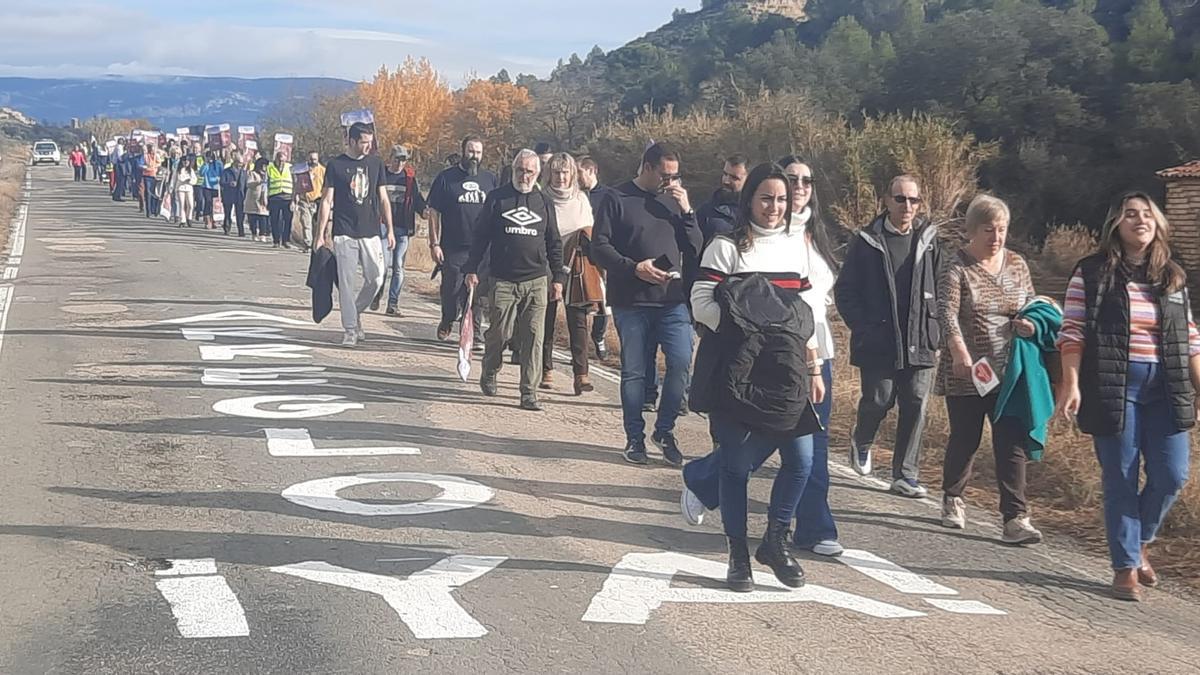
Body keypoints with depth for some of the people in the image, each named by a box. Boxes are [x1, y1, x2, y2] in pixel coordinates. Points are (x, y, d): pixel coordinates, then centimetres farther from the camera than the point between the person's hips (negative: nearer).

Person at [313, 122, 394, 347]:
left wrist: (390, 230, 10)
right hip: (344, 234, -3)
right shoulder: (336, 165, 0)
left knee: (376, 279, 0)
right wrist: (321, 234, -5)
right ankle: (350, 330, 5)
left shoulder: (375, 163, 9)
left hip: (371, 233, 3)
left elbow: (383, 198, 14)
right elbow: (327, 200, 1)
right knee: (347, 282, -3)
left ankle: (356, 313, 24)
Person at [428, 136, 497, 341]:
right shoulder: (446, 178, 4)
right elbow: (434, 213, 3)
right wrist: (434, 243, -4)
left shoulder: (490, 179, 12)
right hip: (453, 249, -2)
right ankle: (447, 322, 27)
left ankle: (474, 332, 9)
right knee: (451, 291, 2)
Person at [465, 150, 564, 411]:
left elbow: (554, 243, 15)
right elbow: (481, 236, 6)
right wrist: (471, 269, 0)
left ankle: (529, 392, -1)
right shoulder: (497, 198, 6)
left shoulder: (544, 203, 12)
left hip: (536, 282, 1)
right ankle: (489, 373, 30)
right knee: (500, 332, 1)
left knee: (533, 338, -4)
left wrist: (557, 277, 10)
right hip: (503, 279, -1)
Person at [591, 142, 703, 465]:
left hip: (673, 301, 2)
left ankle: (664, 430, 8)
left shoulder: (674, 200, 12)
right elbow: (599, 247, -4)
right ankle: (635, 437, 18)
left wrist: (686, 211, -3)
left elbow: (695, 249, 10)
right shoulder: (618, 200, 1)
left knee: (681, 362, -10)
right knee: (633, 371, 5)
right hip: (630, 302, -2)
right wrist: (634, 268, -16)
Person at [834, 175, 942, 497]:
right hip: (877, 343, -2)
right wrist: (863, 329, -7)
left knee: (915, 406, 0)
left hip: (920, 343, 2)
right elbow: (845, 291, 1)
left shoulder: (929, 241, 7)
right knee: (878, 401, 2)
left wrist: (936, 336, 1)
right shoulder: (866, 241, 0)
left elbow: (940, 291, 9)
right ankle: (862, 442, 35)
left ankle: (905, 474, 9)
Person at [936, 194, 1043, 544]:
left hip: (1009, 372, 3)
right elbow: (946, 312, -18)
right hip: (966, 373, -3)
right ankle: (952, 500, 33)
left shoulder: (1017, 265, 9)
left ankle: (1015, 519, -2)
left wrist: (1028, 323, -6)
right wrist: (959, 352, -32)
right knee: (965, 439, 8)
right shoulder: (957, 267, -6)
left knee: (1012, 444, -2)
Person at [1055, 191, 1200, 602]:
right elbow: (1072, 333, -5)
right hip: (1112, 388, -4)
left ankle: (1139, 542, 27)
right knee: (1121, 479, 1)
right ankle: (1126, 566, 12)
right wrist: (1071, 384, -14)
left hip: (1165, 388, 4)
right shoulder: (1091, 274, -1)